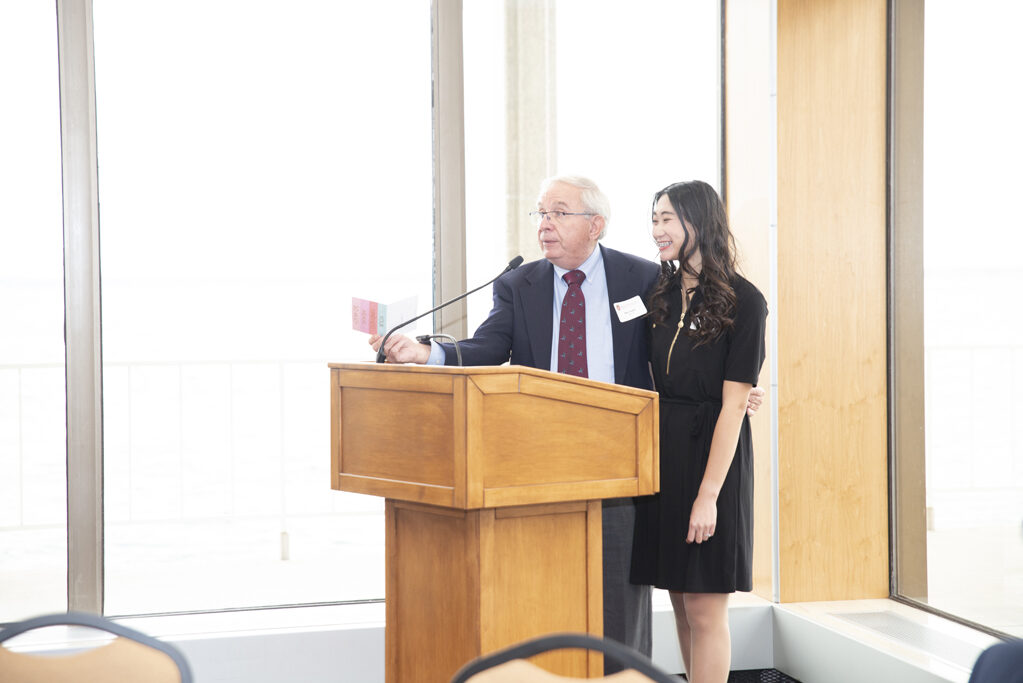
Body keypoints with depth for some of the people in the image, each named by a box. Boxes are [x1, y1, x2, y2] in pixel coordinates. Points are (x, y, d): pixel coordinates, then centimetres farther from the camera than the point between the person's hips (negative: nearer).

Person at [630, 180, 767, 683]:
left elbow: (733, 404, -13)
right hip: (661, 452, 6)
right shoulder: (662, 294, 9)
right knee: (681, 605, 12)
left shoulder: (742, 301, -9)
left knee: (704, 611, -2)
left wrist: (708, 494, -16)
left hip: (710, 456, -6)